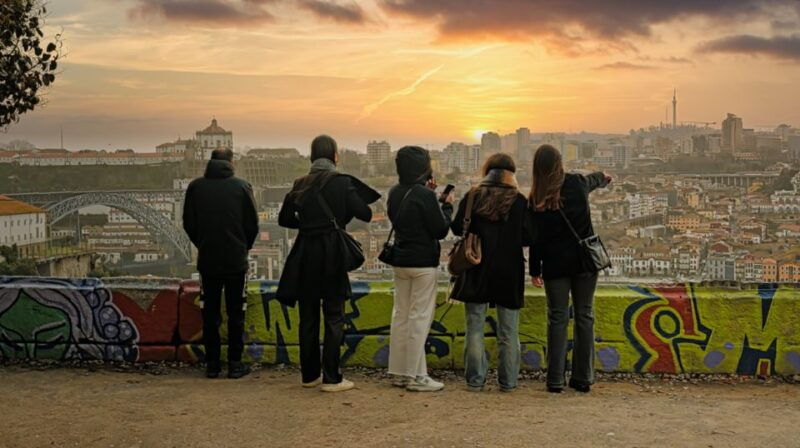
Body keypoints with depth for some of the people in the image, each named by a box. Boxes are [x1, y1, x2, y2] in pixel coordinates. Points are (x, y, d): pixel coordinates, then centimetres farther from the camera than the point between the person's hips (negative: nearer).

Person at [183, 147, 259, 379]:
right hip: (236, 260, -1)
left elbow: (188, 224, 5)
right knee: (235, 313, 5)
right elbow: (252, 225, -1)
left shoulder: (195, 187, 0)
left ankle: (212, 364, 10)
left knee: (210, 312, 8)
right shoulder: (241, 187, -4)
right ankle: (235, 364, 6)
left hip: (207, 260, 1)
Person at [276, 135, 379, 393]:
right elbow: (365, 214, -10)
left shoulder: (301, 184, 5)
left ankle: (309, 375, 19)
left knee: (308, 316, 12)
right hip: (332, 254, -4)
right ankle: (331, 378, 2)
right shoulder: (341, 183, -8)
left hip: (305, 254, 4)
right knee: (334, 317, 2)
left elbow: (284, 218, 10)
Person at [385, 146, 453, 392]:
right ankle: (416, 376, 2)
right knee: (419, 317, -2)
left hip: (400, 261, 7)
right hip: (423, 263, -7)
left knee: (400, 315, 12)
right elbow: (441, 230, -14)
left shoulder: (395, 193, 5)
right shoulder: (425, 196, -18)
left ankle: (399, 372, 19)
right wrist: (447, 205, 1)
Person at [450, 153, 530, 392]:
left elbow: (457, 228, -4)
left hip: (477, 270, 1)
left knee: (475, 327, 8)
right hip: (509, 271, 0)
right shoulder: (519, 200, -6)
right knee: (508, 330, 9)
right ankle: (508, 381, 13)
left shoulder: (472, 197, -4)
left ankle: (475, 379, 10)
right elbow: (528, 237, -7)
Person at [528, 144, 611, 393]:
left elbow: (536, 237, -6)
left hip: (555, 265, -1)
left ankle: (556, 380, 4)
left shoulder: (536, 200, -7)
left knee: (557, 319, 4)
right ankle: (583, 378, 13)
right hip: (584, 261, 1)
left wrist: (535, 270, 4)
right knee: (584, 316, 9)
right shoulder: (577, 184, -1)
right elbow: (593, 180, 24)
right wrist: (604, 177, 47)